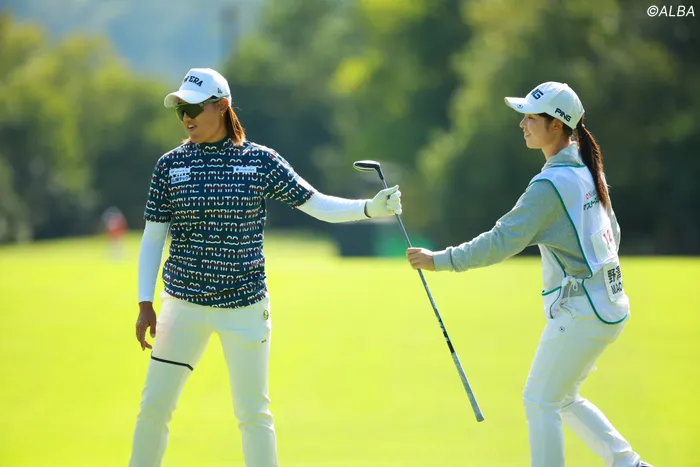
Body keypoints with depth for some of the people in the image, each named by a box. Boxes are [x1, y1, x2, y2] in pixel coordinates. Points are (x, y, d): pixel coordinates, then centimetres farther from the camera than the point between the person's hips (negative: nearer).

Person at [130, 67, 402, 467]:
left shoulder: (261, 161, -2)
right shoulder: (171, 164, 1)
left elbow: (320, 206, 0)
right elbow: (152, 238, 4)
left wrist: (371, 208, -17)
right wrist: (146, 304, -1)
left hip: (245, 306, -1)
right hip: (183, 305, 1)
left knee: (254, 414, 3)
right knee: (154, 407, 0)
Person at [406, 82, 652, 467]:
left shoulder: (552, 183, -19)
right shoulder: (587, 169, 9)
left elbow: (502, 241, -22)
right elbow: (612, 234, 18)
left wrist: (441, 260, -18)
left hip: (580, 312, -9)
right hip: (609, 306, 9)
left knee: (540, 401, 2)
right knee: (563, 399, 20)